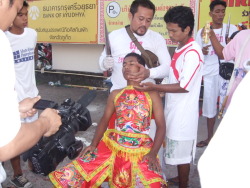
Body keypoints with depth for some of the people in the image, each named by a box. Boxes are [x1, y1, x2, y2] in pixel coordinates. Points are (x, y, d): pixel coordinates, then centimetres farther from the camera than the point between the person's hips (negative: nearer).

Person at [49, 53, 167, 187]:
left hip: (141, 151, -2)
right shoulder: (115, 94, 10)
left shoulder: (152, 95, 1)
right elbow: (104, 120, 10)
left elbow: (161, 126, -4)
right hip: (112, 145, 3)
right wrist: (93, 144, -3)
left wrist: (153, 153, -15)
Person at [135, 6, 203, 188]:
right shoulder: (181, 48, 8)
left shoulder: (192, 53, -21)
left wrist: (155, 87, -27)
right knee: (177, 149, 22)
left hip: (183, 111, -9)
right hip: (175, 108, 9)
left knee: (182, 152, 6)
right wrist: (160, 87, 9)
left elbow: (184, 86, -23)